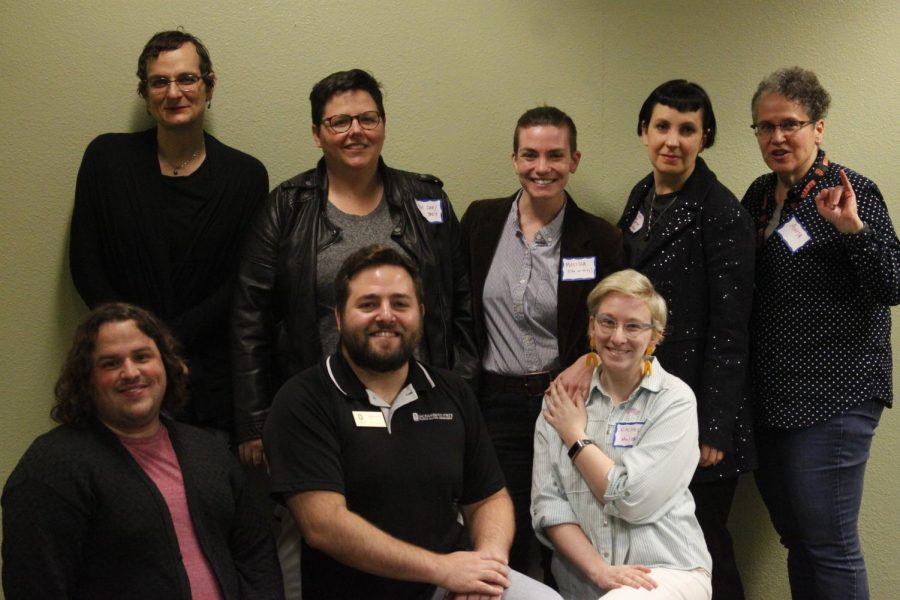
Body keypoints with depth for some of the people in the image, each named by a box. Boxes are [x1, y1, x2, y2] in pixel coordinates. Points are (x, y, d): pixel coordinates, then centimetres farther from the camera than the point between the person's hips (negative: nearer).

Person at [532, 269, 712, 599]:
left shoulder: (675, 399, -3)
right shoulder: (562, 398, 5)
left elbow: (634, 500, -12)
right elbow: (547, 502, 0)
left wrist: (575, 436, -4)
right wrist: (600, 571, -12)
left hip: (668, 572, -3)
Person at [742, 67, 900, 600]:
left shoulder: (853, 193, -9)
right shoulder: (760, 195, 11)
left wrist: (854, 229, -29)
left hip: (833, 397, -7)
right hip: (771, 396, 7)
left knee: (829, 546, -2)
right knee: (796, 539, 16)